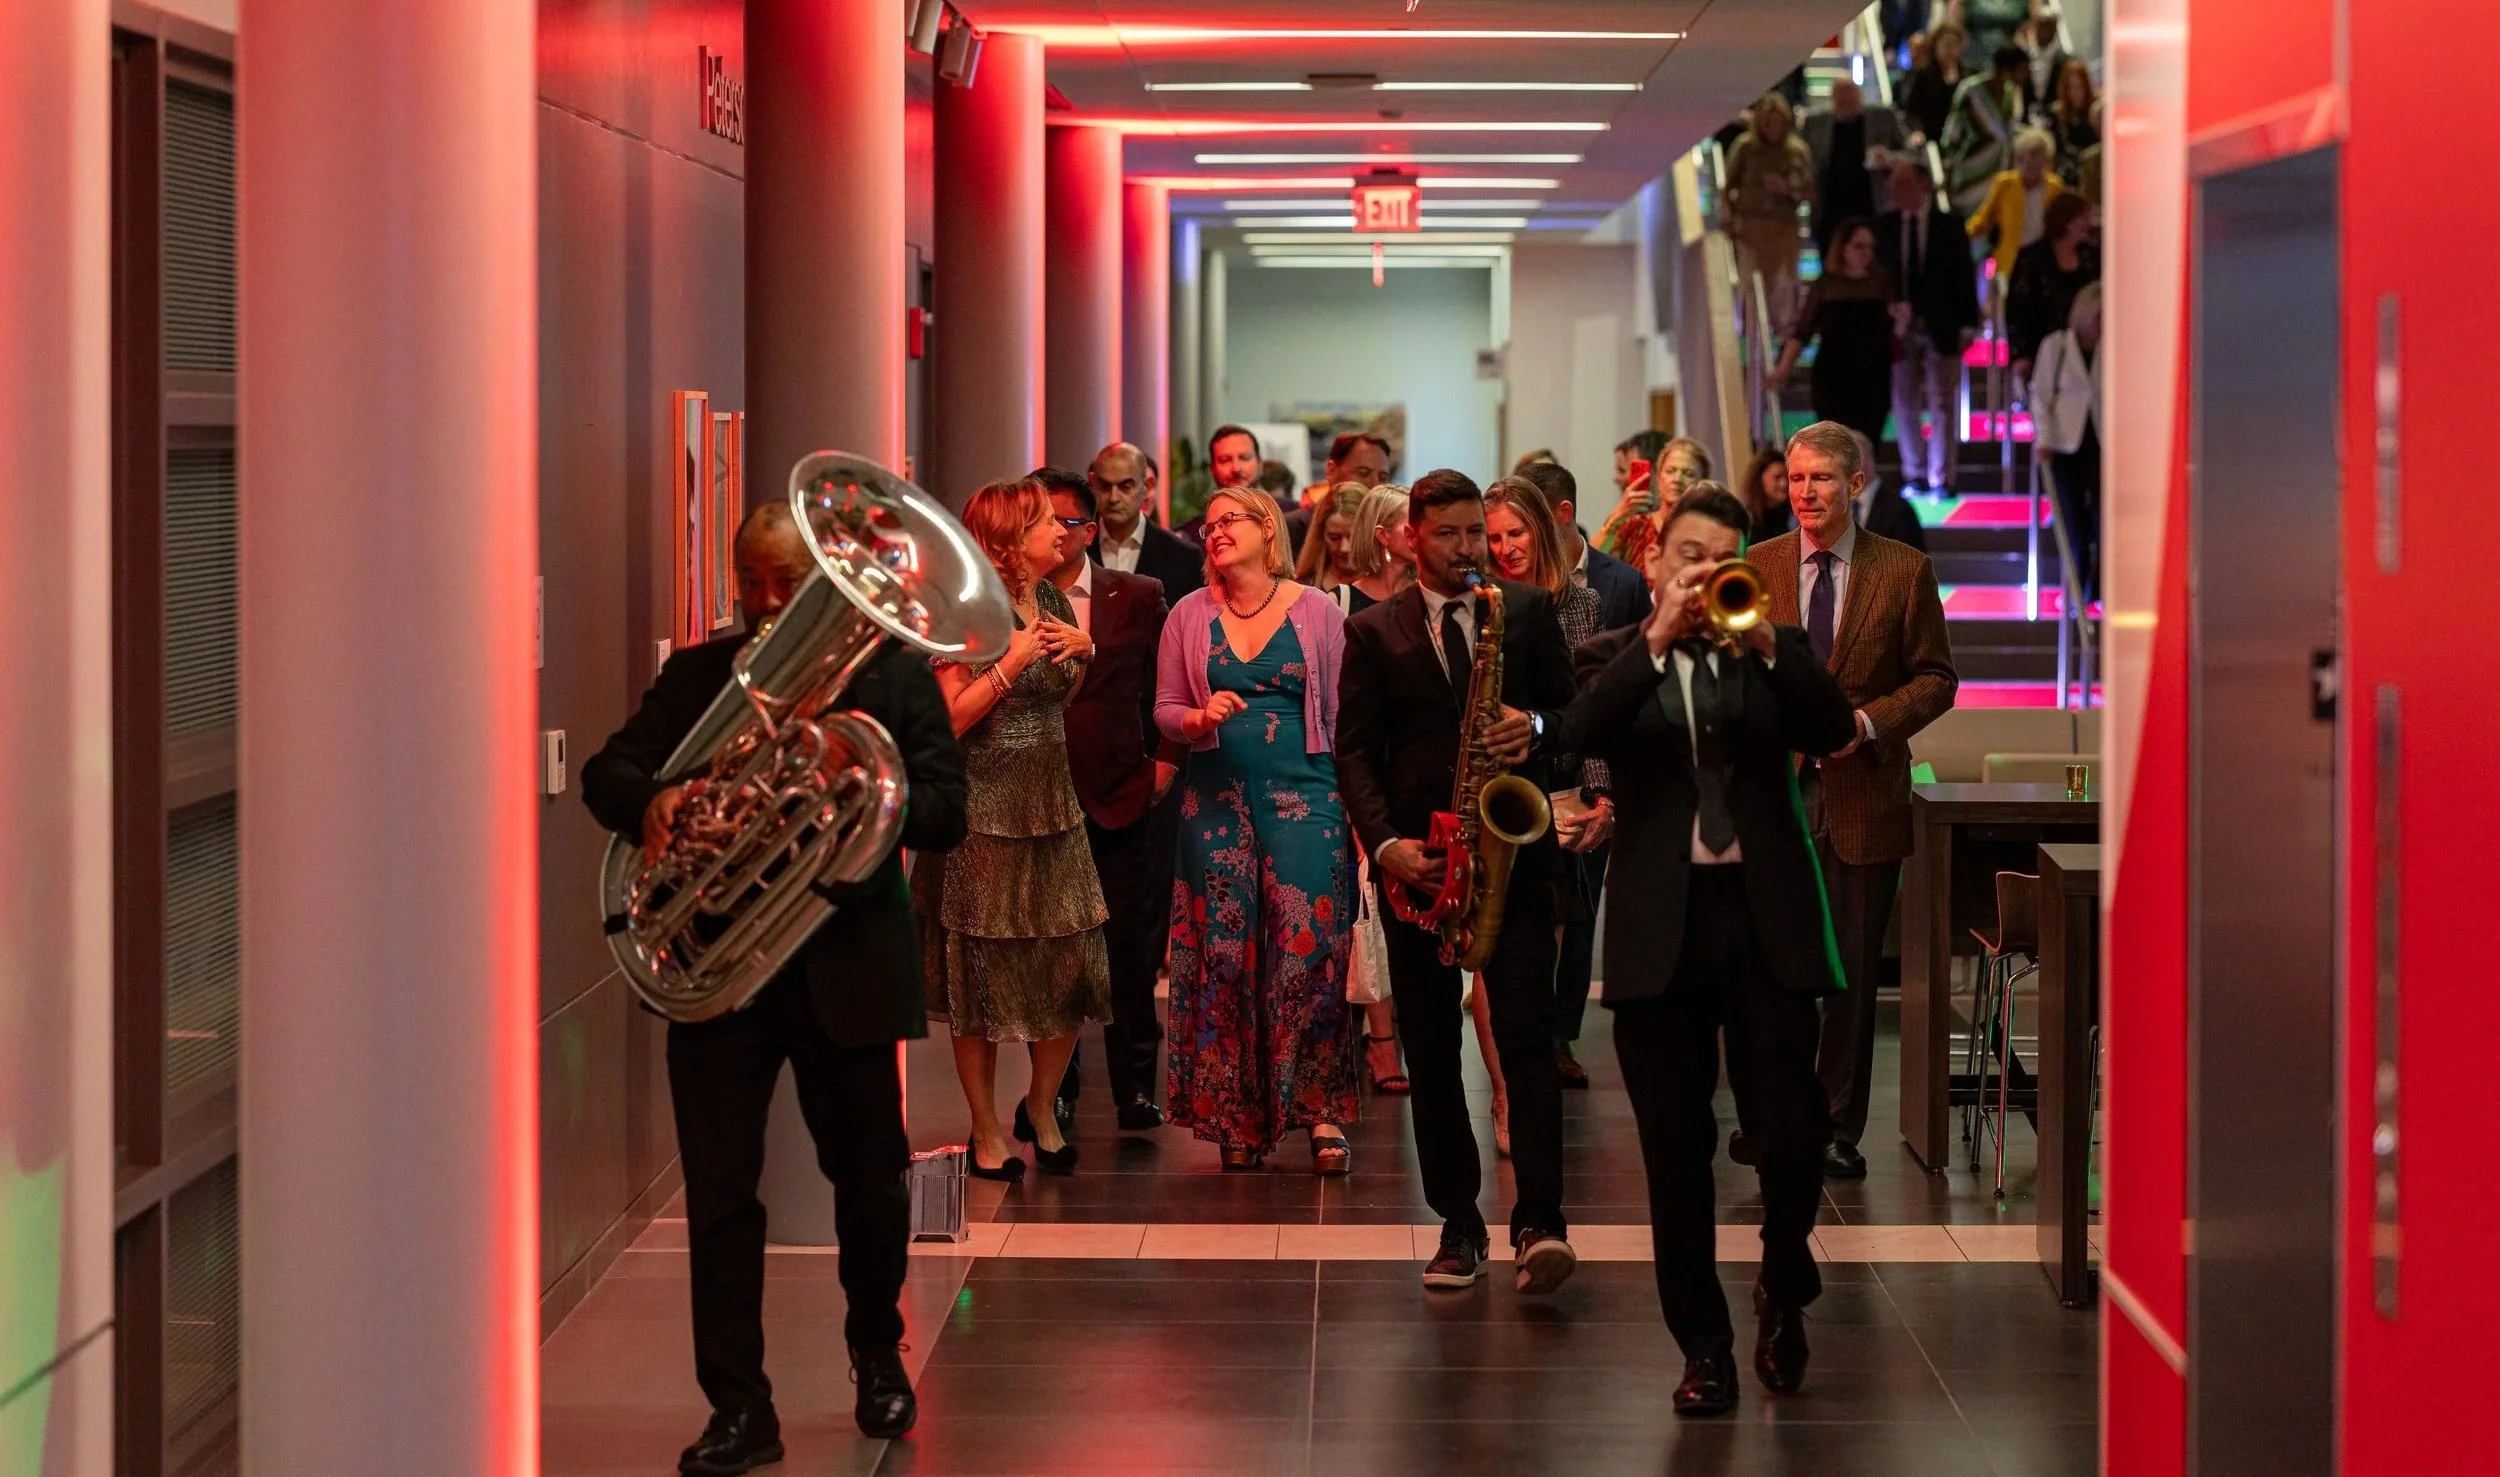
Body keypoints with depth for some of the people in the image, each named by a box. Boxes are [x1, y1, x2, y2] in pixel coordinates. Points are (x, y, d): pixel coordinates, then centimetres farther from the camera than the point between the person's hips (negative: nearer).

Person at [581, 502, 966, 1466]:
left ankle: (877, 1357, 37)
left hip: (848, 963, -1)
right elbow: (605, 773, 1)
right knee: (719, 1190, -3)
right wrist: (650, 800, -22)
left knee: (870, 1180, 12)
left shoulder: (894, 674, 1)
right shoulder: (695, 676, 8)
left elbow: (945, 815, -6)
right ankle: (738, 1407, 3)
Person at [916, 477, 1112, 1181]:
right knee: (984, 978, 2)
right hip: (985, 818, -6)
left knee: (1072, 971, 2)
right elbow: (948, 719, -16)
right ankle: (986, 1131, 13)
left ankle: (1041, 1107, 21)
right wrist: (1012, 663, -22)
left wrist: (1084, 650, 3)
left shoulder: (1053, 601, 10)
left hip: (1053, 811, 6)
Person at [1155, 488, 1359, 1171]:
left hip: (1304, 794, -2)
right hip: (1217, 800, 2)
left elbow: (1340, 713, 3)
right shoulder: (1189, 615, 9)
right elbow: (1165, 709, 10)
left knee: (1308, 947, -11)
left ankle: (1321, 1112, -6)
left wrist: (1356, 800, -1)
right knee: (1225, 954, 0)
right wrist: (1200, 718, -12)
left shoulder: (1317, 611, 4)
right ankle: (1236, 1117, 8)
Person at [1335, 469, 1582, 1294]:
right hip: (1417, 859, 1)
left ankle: (1538, 1225, -14)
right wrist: (1384, 842, -13)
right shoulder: (1372, 632, 7)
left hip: (1513, 848, -1)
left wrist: (1537, 728, -13)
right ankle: (1459, 1224, 13)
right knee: (1431, 1051, 5)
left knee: (1527, 1036, -11)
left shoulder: (1527, 612, 8)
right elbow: (1353, 751, 1)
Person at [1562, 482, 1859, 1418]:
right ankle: (1703, 1348, 14)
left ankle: (1783, 1287, 22)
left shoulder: (1772, 650, 11)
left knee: (1792, 1136, -6)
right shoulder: (1618, 657, 8)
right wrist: (1660, 636, -20)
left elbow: (1832, 730, -8)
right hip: (1661, 927, 0)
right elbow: (1583, 732, -14)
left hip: (1768, 920, 0)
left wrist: (1761, 638, -18)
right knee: (1676, 1156, 3)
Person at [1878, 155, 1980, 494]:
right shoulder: (1885, 227, 6)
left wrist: (1967, 325, -5)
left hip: (1941, 327, -2)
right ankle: (1914, 474, 15)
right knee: (1905, 405, 5)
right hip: (1901, 327, 2)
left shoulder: (1948, 226, 1)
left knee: (1942, 404, -2)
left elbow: (1964, 277, 0)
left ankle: (1942, 477, 2)